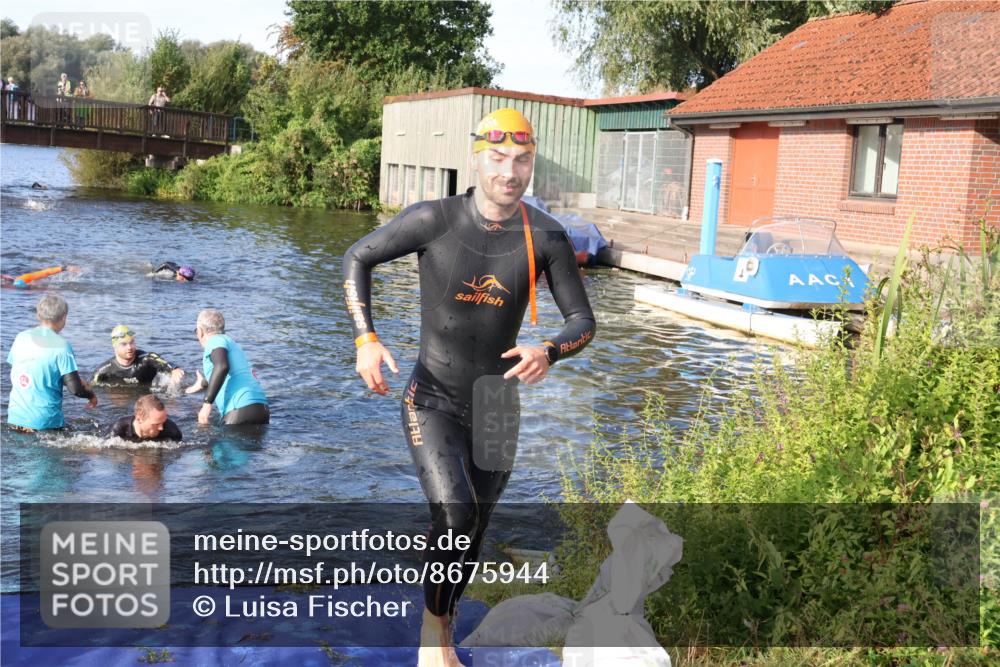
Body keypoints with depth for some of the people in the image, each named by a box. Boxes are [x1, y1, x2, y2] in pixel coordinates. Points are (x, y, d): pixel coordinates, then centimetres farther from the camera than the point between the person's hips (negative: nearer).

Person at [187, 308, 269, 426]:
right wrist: (203, 384, 69)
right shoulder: (232, 343, 29)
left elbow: (222, 367, -21)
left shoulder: (215, 340, 2)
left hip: (241, 410, -8)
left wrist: (207, 403, -20)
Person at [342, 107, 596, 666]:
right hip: (433, 401, -3)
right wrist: (366, 339, -14)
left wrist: (550, 352, -27)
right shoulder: (435, 220, -15)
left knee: (474, 531, 15)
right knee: (455, 514, -24)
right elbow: (358, 259, -2)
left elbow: (583, 320, -4)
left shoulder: (545, 237, -11)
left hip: (497, 405, 3)